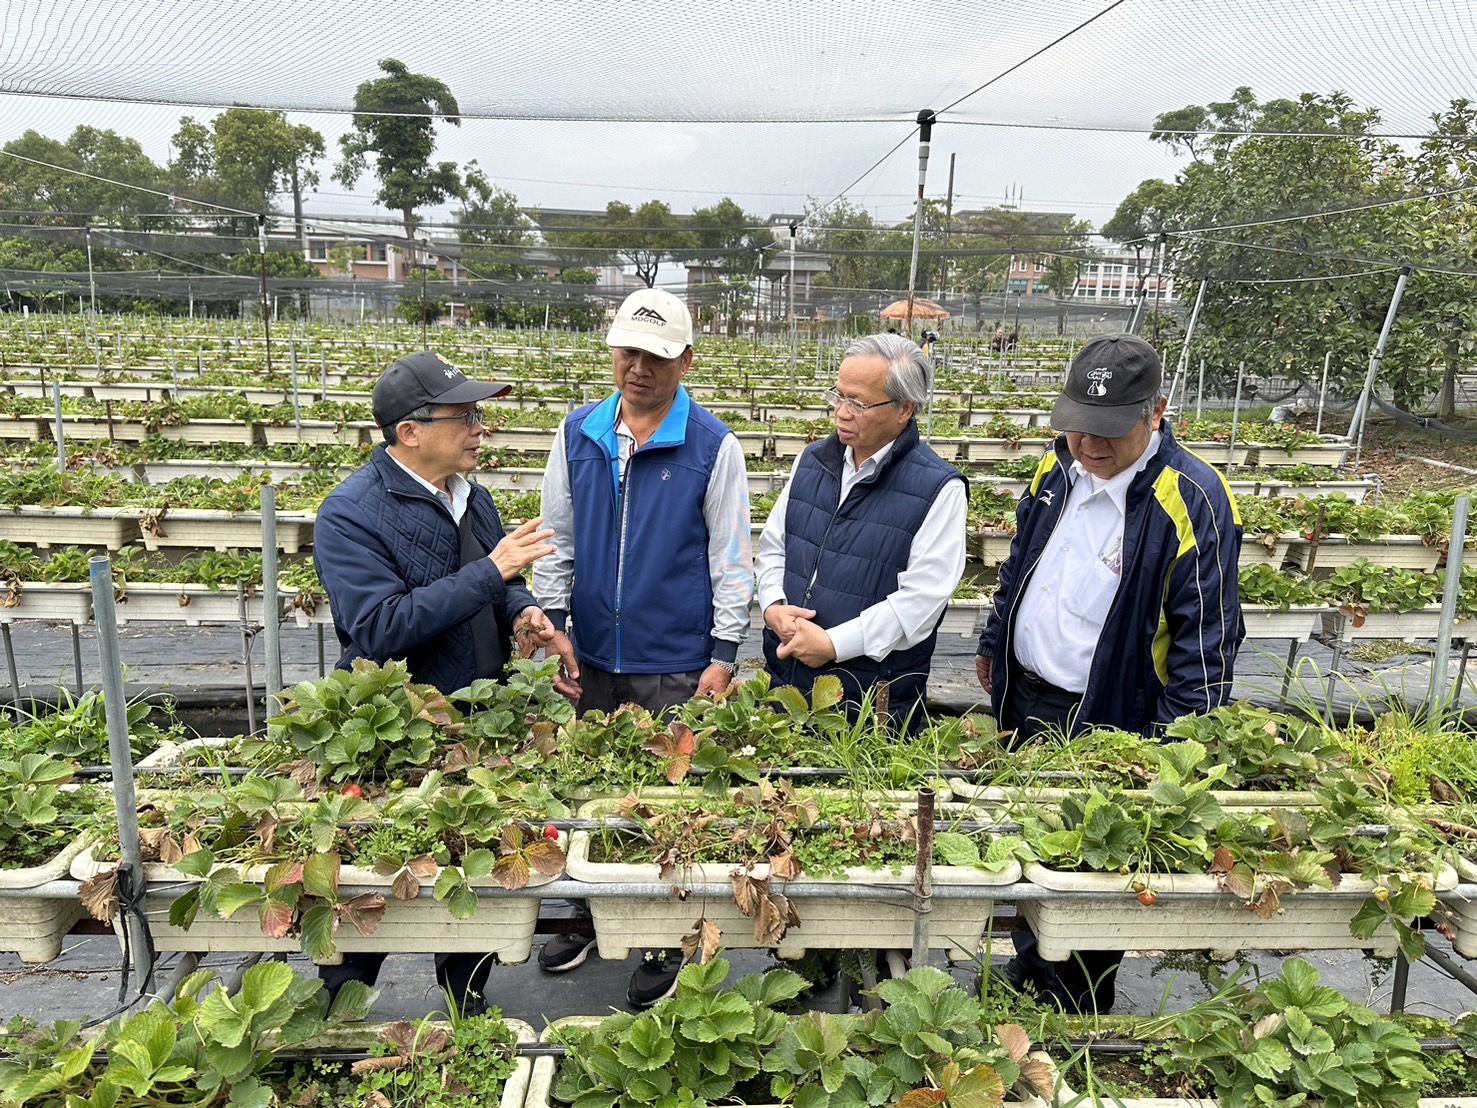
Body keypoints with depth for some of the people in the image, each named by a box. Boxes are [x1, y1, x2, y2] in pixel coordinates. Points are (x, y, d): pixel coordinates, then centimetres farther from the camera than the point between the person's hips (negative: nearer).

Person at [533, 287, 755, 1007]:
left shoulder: (713, 447, -9)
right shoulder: (578, 434, 2)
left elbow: (731, 561, -6)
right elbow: (557, 538, 8)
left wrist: (723, 657, -9)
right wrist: (553, 626, 2)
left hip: (676, 664, -4)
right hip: (594, 656, 4)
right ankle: (591, 911, 39)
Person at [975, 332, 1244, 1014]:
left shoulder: (1191, 499, -19)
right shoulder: (1056, 470, 1)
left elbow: (1207, 639, -17)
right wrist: (994, 645, 22)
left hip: (1110, 727, -6)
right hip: (1024, 703, 6)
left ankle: (1078, 1012, 34)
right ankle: (1029, 971, 44)